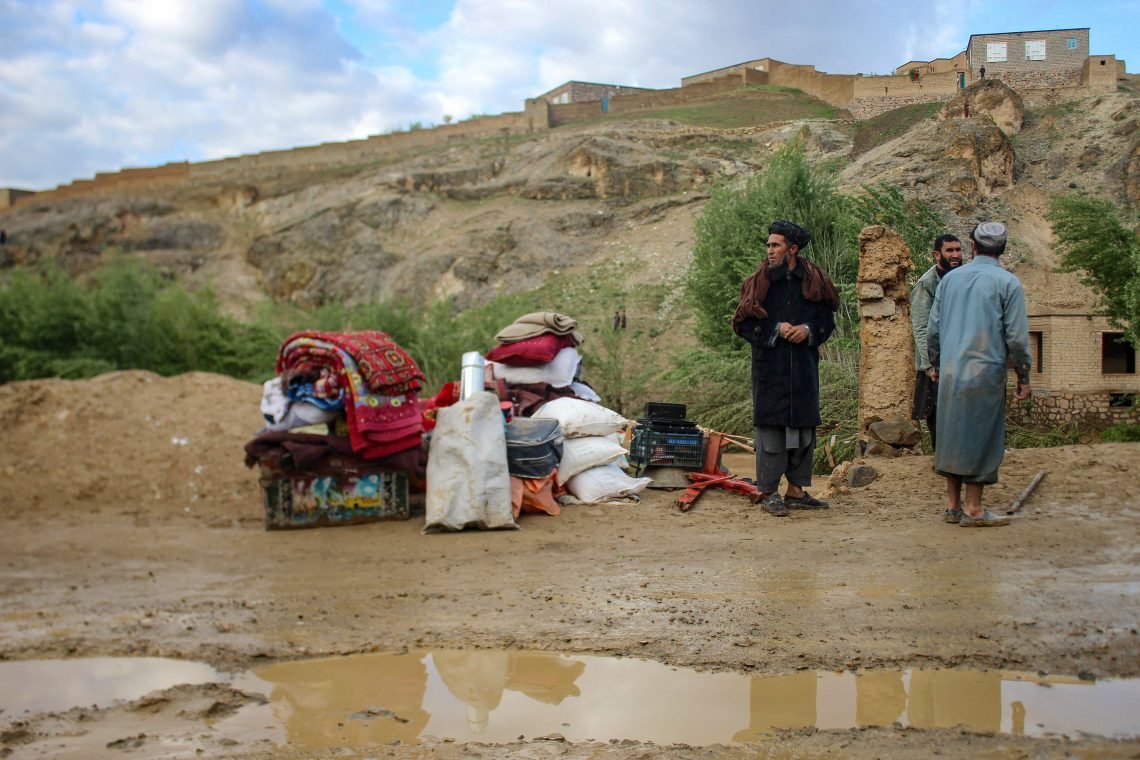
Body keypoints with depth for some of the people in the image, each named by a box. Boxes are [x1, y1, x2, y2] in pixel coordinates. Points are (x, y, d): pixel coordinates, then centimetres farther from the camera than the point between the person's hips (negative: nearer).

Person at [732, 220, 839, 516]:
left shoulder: (813, 280, 4)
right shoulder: (759, 282, -2)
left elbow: (826, 320, 9)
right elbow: (743, 323, -2)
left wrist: (808, 330, -11)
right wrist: (776, 329, -14)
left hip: (803, 367, 3)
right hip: (770, 367, -3)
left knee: (803, 425, 7)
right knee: (771, 426, -4)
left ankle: (795, 490, 17)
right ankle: (768, 492, 3)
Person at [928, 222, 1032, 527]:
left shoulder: (950, 279, 10)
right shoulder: (1007, 283, -4)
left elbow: (932, 330, 13)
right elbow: (1017, 337, -6)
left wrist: (937, 365, 25)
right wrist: (1023, 378, 2)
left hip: (950, 372, 4)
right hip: (986, 372, -4)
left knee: (952, 435, 10)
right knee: (981, 438, 1)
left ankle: (954, 505, 14)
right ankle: (973, 510, 2)